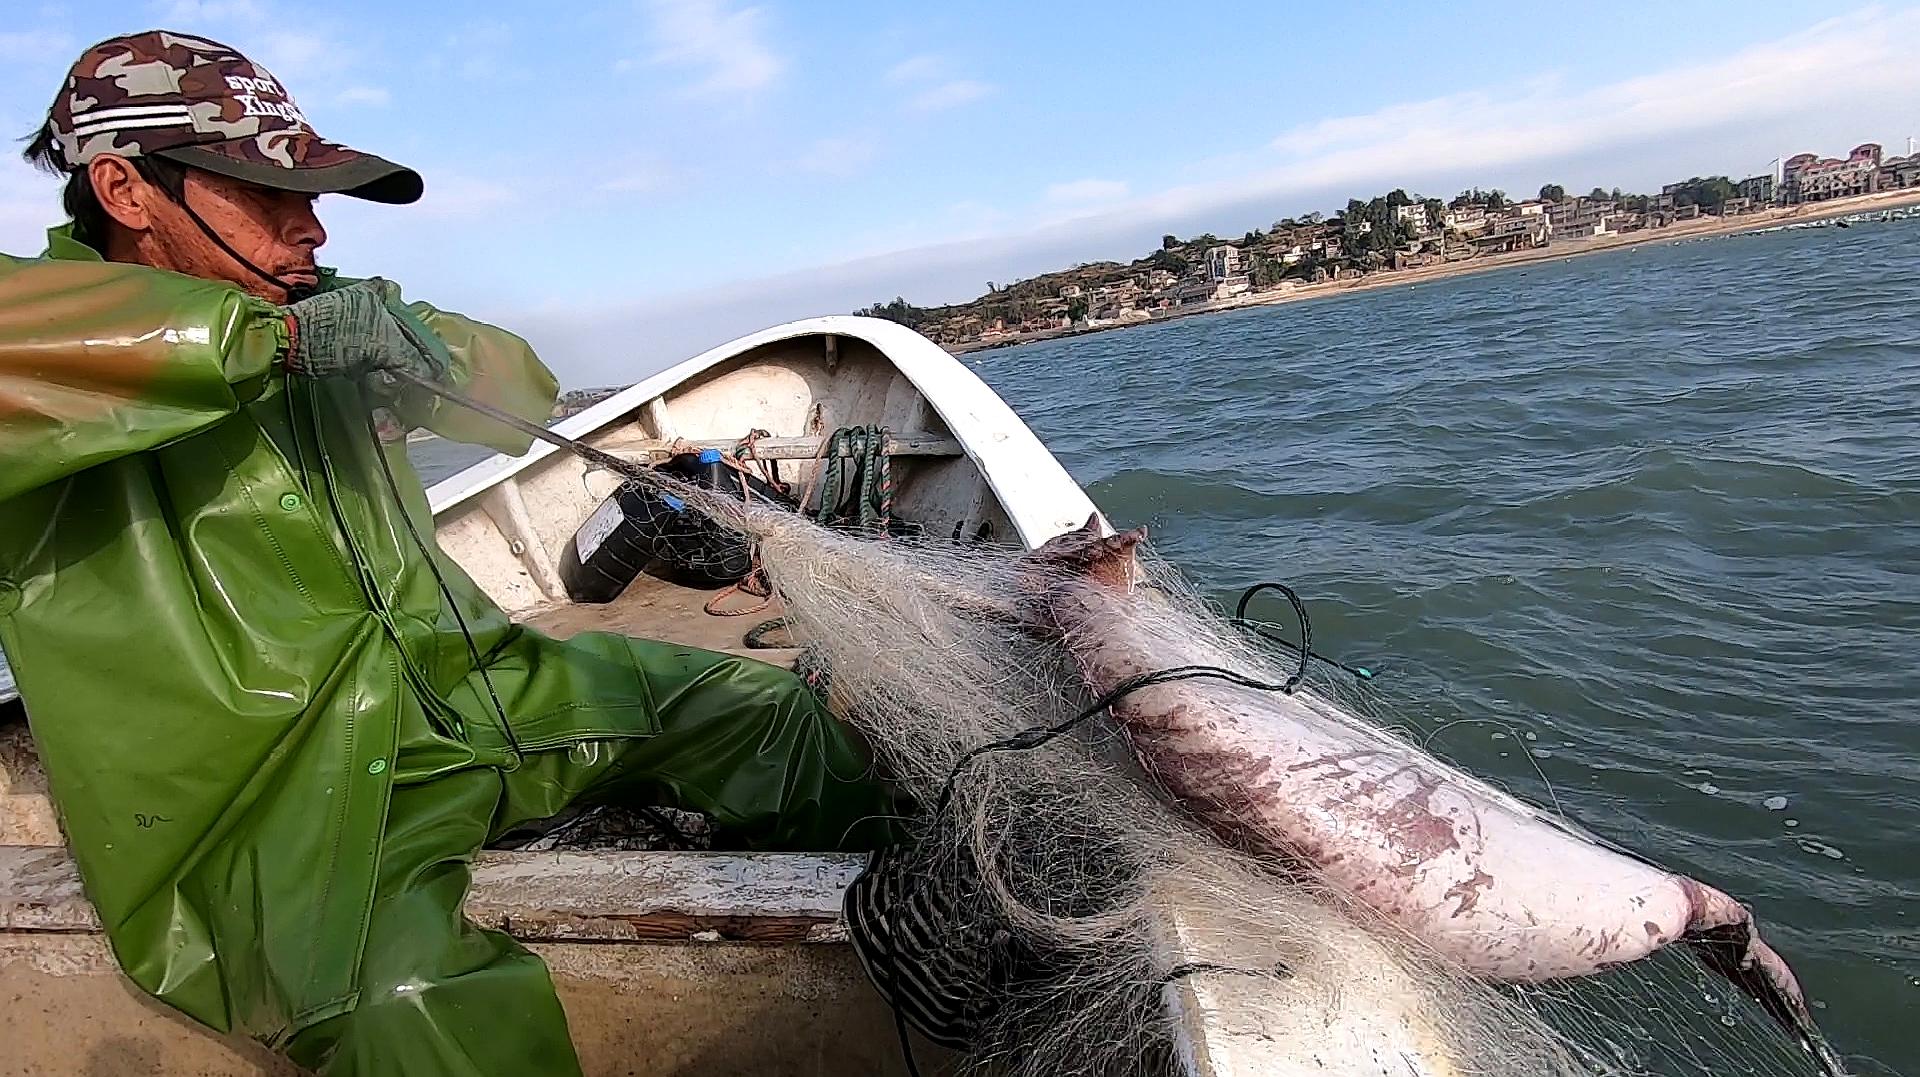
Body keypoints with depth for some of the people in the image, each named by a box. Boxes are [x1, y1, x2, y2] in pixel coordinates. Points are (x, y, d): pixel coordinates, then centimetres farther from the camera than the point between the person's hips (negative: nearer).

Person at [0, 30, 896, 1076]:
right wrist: (273, 335, -28)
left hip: (458, 690, 7)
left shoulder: (328, 320, 12)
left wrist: (430, 342, -6)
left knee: (761, 708, 3)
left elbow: (527, 392, 17)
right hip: (272, 790, -6)